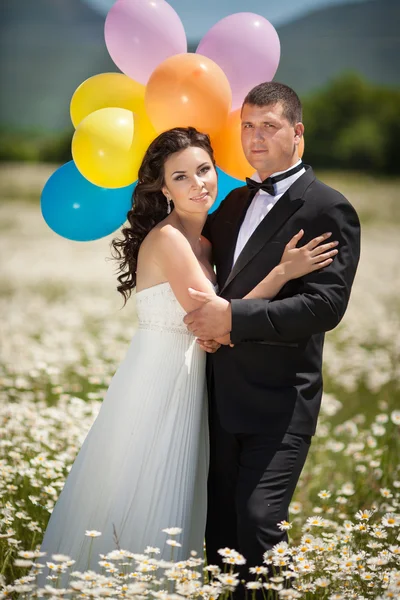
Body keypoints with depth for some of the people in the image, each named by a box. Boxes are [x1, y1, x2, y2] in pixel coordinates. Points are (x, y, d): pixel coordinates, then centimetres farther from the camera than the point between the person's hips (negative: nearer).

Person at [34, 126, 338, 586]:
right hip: (156, 387, -9)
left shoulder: (202, 243, 10)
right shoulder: (167, 238, -17)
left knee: (172, 507, 18)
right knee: (138, 511, 2)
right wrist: (283, 272, -19)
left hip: (185, 385, 9)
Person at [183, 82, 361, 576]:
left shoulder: (328, 209, -9)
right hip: (224, 392, 7)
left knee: (258, 523, -11)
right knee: (220, 520, 13)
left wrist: (233, 317, -20)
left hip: (279, 399, -7)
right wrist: (206, 317, 0)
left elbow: (326, 305, -18)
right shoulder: (235, 202, 14)